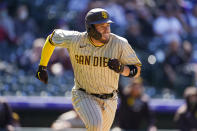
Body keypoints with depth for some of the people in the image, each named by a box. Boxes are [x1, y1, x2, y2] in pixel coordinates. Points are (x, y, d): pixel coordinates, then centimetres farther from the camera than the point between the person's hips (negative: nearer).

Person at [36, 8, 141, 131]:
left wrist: (121, 69, -33)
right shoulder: (76, 40, -16)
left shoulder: (119, 43, -17)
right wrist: (42, 67, 6)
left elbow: (137, 71, -11)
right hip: (83, 96, -3)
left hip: (109, 101, 3)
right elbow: (53, 37, 3)